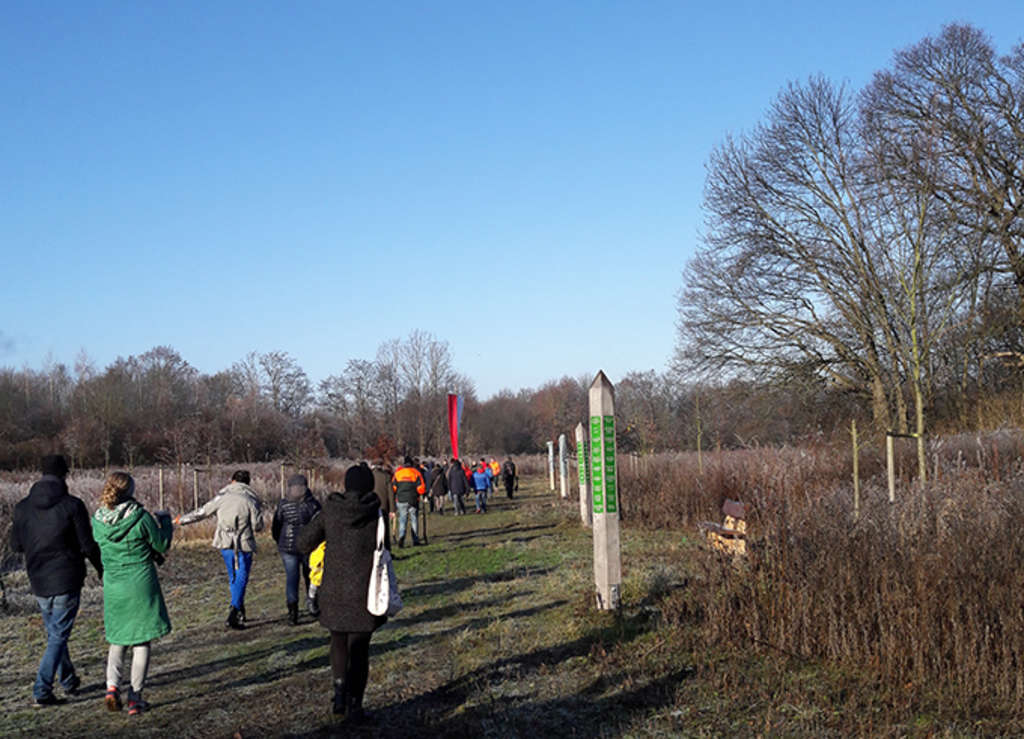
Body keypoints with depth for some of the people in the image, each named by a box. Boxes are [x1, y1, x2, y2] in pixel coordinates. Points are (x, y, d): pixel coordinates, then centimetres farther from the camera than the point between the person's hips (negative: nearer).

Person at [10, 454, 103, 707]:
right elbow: (88, 544, -10)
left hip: (38, 582, 5)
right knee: (58, 635, 3)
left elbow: (16, 545, 6)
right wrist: (100, 568, 8)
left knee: (54, 632, 21)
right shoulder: (72, 506, -13)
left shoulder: (22, 507, -1)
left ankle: (69, 680, 34)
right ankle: (42, 690, -3)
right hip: (66, 581, -4)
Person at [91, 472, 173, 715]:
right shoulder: (141, 517, -15)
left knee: (118, 640, 20)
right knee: (142, 641, 8)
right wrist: (165, 521, 13)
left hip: (113, 586, 3)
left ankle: (112, 685, 0)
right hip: (141, 583, -3)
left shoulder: (98, 520, -4)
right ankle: (135, 698, 8)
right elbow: (162, 545, -4)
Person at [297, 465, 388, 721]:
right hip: (364, 591, -2)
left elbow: (305, 541, 3)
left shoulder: (330, 511, -3)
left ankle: (340, 689, 6)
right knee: (359, 648, 8)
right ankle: (354, 705, 10)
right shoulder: (376, 514, -8)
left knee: (339, 641, 22)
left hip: (334, 589, 2)